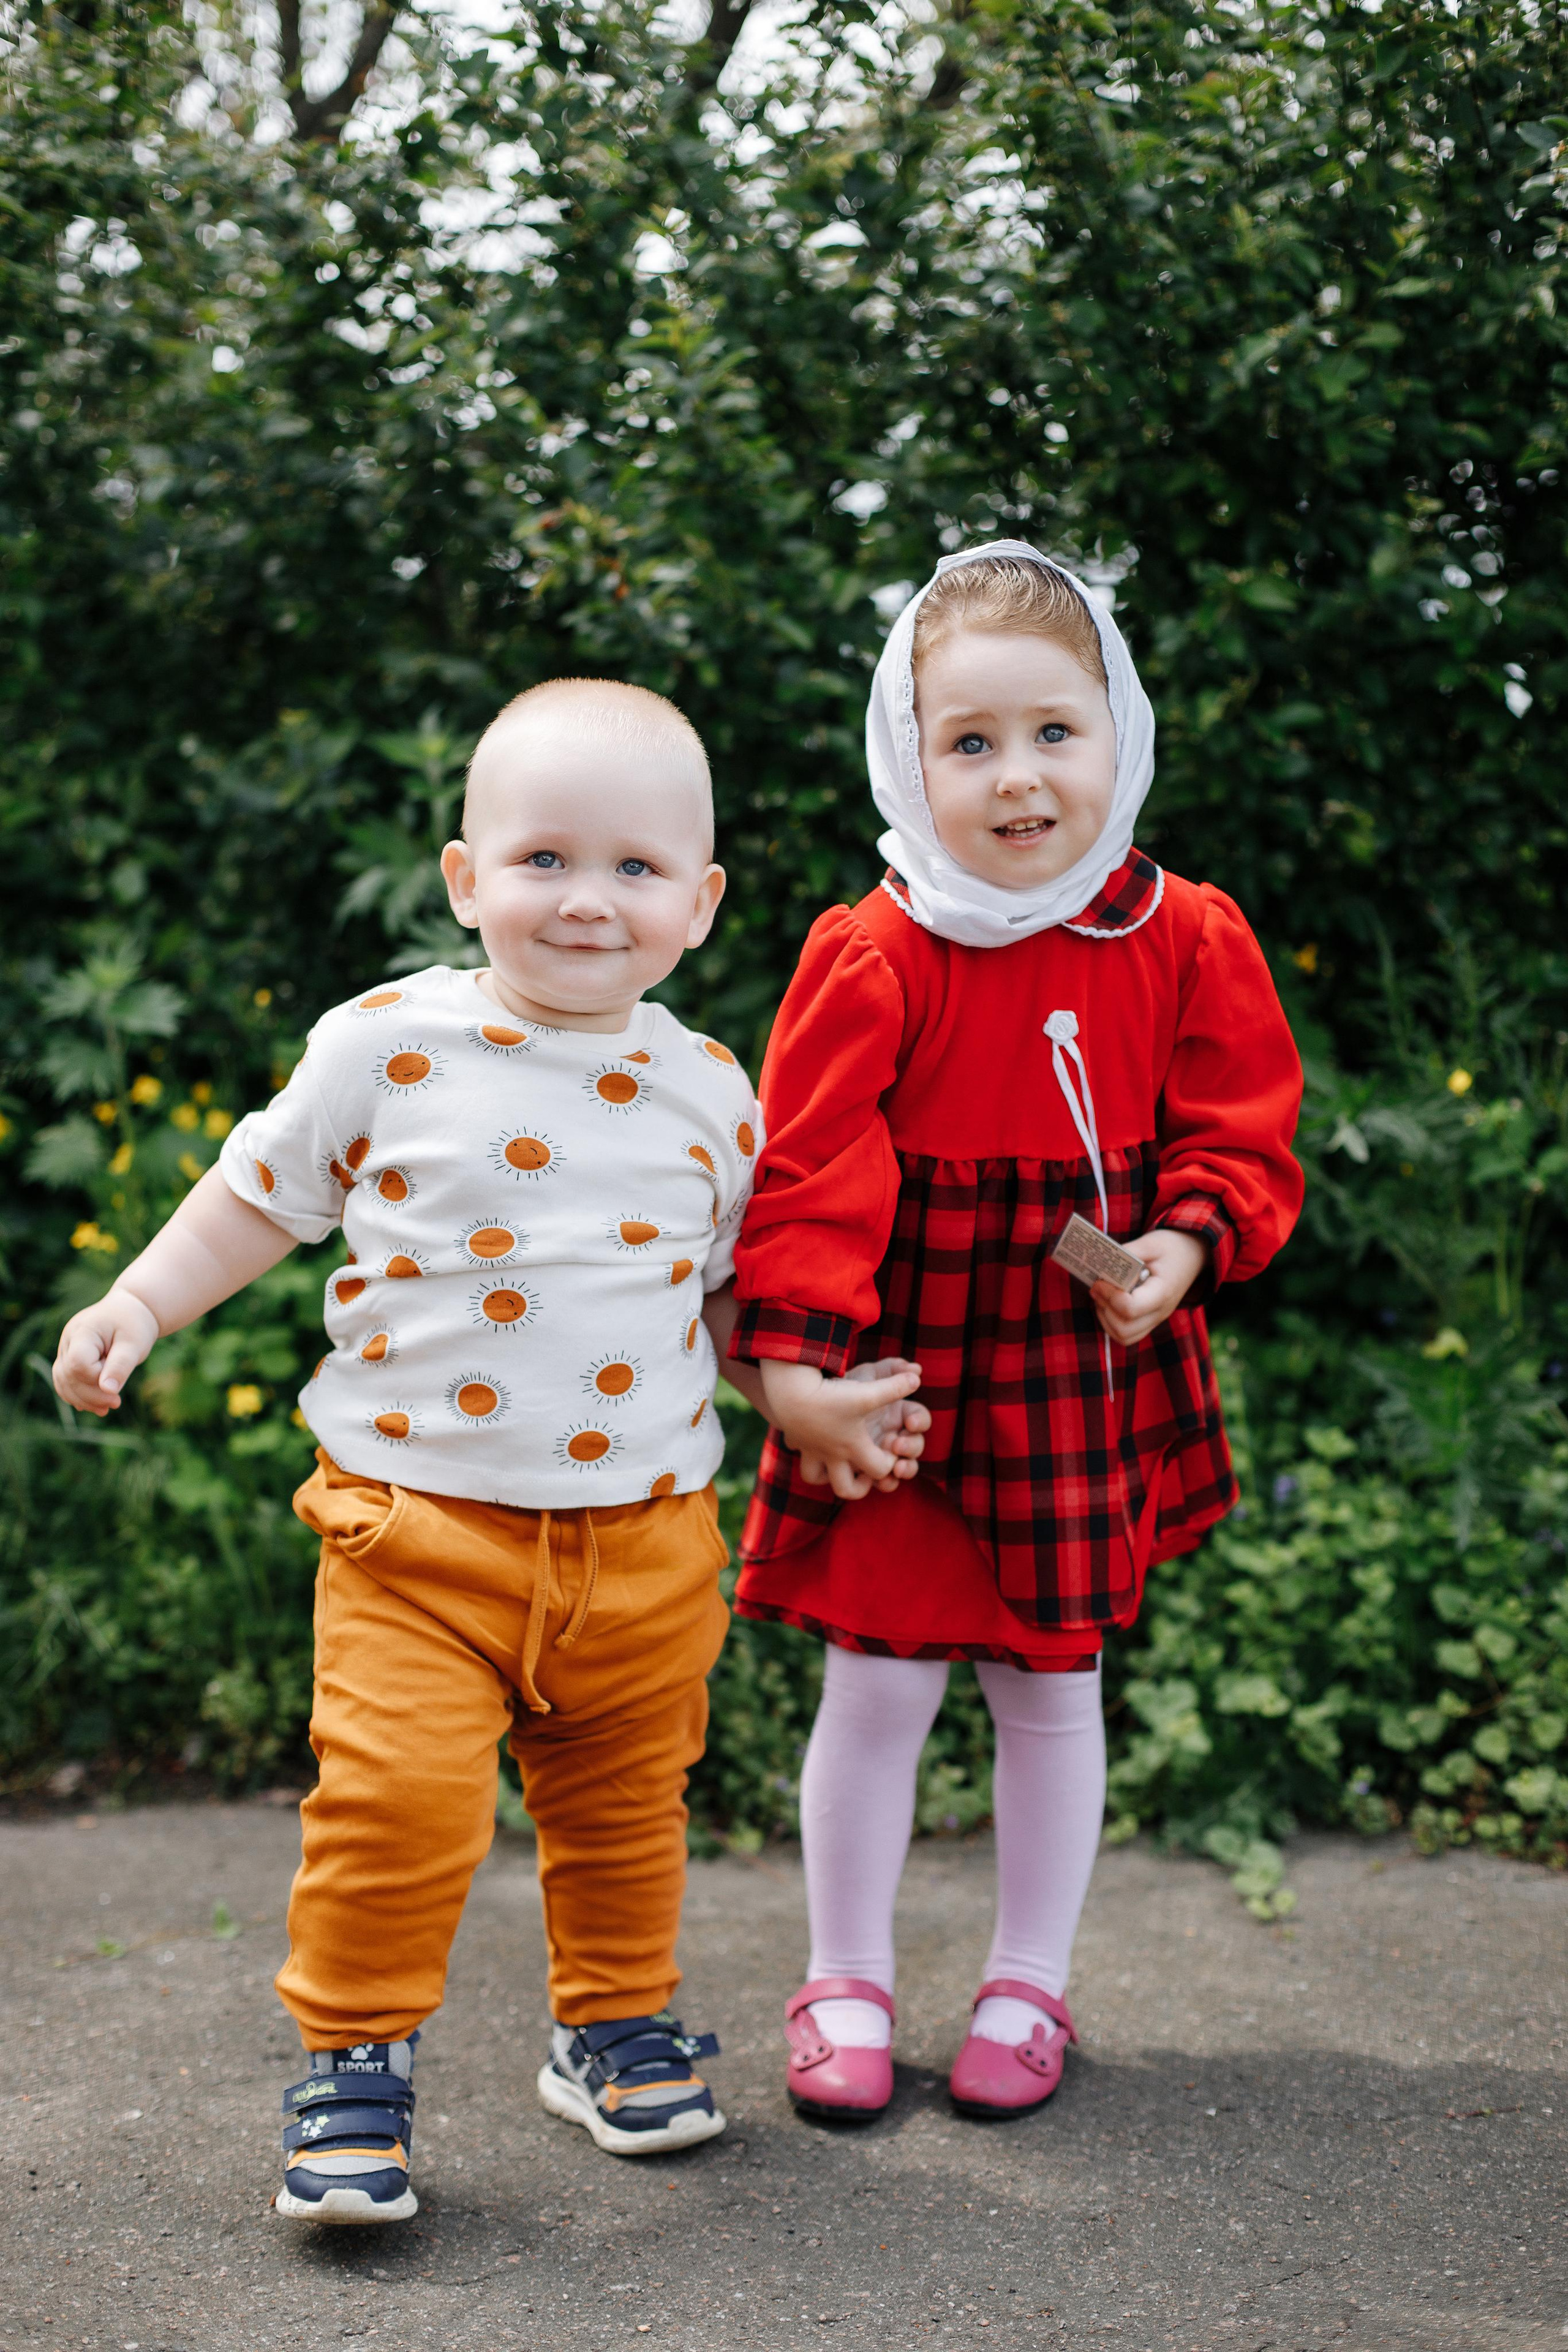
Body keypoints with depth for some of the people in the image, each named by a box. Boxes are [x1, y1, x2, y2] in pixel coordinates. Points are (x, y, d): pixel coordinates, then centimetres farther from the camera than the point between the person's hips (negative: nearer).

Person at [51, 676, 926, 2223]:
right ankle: (352, 2060, 11)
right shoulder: (384, 1046, -5)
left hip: (644, 1539, 3)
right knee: (395, 1801, -11)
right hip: (417, 1519, -3)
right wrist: (139, 1303, -5)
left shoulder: (706, 1090, 2)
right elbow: (259, 1198, 5)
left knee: (625, 1803, 15)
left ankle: (614, 2027, 38)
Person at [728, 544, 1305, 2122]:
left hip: (1084, 1380, 2)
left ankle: (1029, 1984, 30)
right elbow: (808, 1169, -10)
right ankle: (845, 1982, 24)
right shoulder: (871, 955, -11)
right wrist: (794, 1355, -16)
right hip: (899, 1383, -2)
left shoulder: (1184, 942, -2)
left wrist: (1188, 1243, -13)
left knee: (1052, 1685, 13)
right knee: (877, 1685, 4)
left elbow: (1239, 1132, 5)